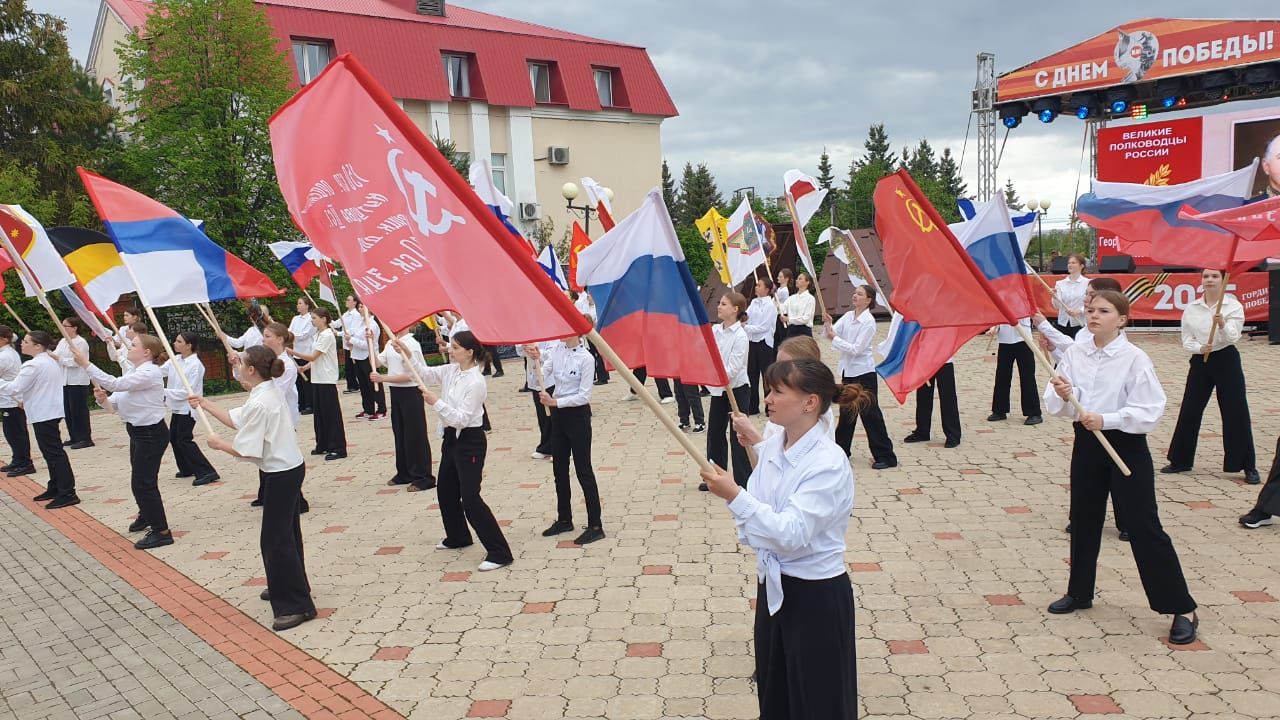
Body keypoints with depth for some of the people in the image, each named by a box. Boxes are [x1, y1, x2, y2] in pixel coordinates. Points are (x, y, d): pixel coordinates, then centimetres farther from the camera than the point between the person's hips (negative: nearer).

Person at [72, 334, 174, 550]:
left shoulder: (150, 373, -19)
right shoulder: (134, 373, 11)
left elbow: (116, 384, -29)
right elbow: (116, 403, 10)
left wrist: (86, 364, -27)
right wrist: (103, 399, -14)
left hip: (151, 434, -10)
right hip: (139, 432, 10)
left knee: (143, 482, -9)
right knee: (141, 479, 25)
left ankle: (162, 531, -2)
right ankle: (146, 516, 46)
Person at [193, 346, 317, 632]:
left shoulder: (259, 403, -23)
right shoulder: (270, 391, 6)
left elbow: (245, 450, -21)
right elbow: (236, 420, 14)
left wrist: (219, 443, -5)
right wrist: (205, 404, 17)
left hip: (281, 474, -10)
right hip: (289, 468, 10)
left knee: (276, 539, -4)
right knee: (284, 533, 22)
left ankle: (297, 605, 0)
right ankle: (286, 586, 38)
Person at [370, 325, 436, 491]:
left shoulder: (411, 344, -16)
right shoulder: (390, 344, 9)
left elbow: (410, 375, -20)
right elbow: (378, 361, 5)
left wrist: (383, 378, -24)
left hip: (410, 392, -8)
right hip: (396, 392, 8)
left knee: (415, 434, -2)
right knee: (399, 433, 15)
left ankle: (423, 477, 6)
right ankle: (404, 473, 27)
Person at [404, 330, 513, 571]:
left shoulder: (476, 382, -22)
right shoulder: (451, 371, 3)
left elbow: (462, 418, -24)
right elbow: (426, 373, 10)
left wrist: (436, 402, -27)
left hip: (470, 441, -9)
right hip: (452, 436, 9)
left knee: (470, 498, -11)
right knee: (445, 489, 22)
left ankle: (500, 553, -7)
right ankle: (457, 537, 43)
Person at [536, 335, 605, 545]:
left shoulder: (586, 359, -16)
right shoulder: (556, 349, 2)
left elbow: (584, 396, -17)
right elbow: (542, 375, 2)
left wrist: (555, 402, -20)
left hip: (577, 414, -7)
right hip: (558, 414, 7)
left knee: (583, 470, -3)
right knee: (559, 469, 15)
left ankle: (595, 526, 5)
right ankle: (564, 519, 29)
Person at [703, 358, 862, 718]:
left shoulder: (828, 463, -22)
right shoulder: (771, 448, 0)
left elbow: (791, 533, -29)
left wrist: (734, 497, -34)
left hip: (816, 596, -7)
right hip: (773, 587, 7)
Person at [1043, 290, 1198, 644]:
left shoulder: (1135, 359, -13)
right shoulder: (1075, 353, 0)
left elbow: (1150, 411, -16)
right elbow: (1057, 406, 1)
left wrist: (1105, 420, -26)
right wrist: (1062, 395, -21)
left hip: (1126, 445, -5)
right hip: (1086, 443, 5)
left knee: (1143, 526, -2)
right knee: (1083, 520, 17)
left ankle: (1183, 609, 11)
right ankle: (1079, 592, 35)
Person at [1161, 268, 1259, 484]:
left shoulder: (1234, 306, -6)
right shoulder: (1191, 309, 2)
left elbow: (1233, 336, -20)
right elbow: (1186, 340, 2)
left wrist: (1222, 325, -42)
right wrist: (1199, 348, -20)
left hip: (1226, 361, -3)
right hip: (1200, 361, 3)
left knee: (1236, 413, -3)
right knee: (1189, 411, 7)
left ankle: (1248, 466, 8)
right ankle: (1180, 460, 20)